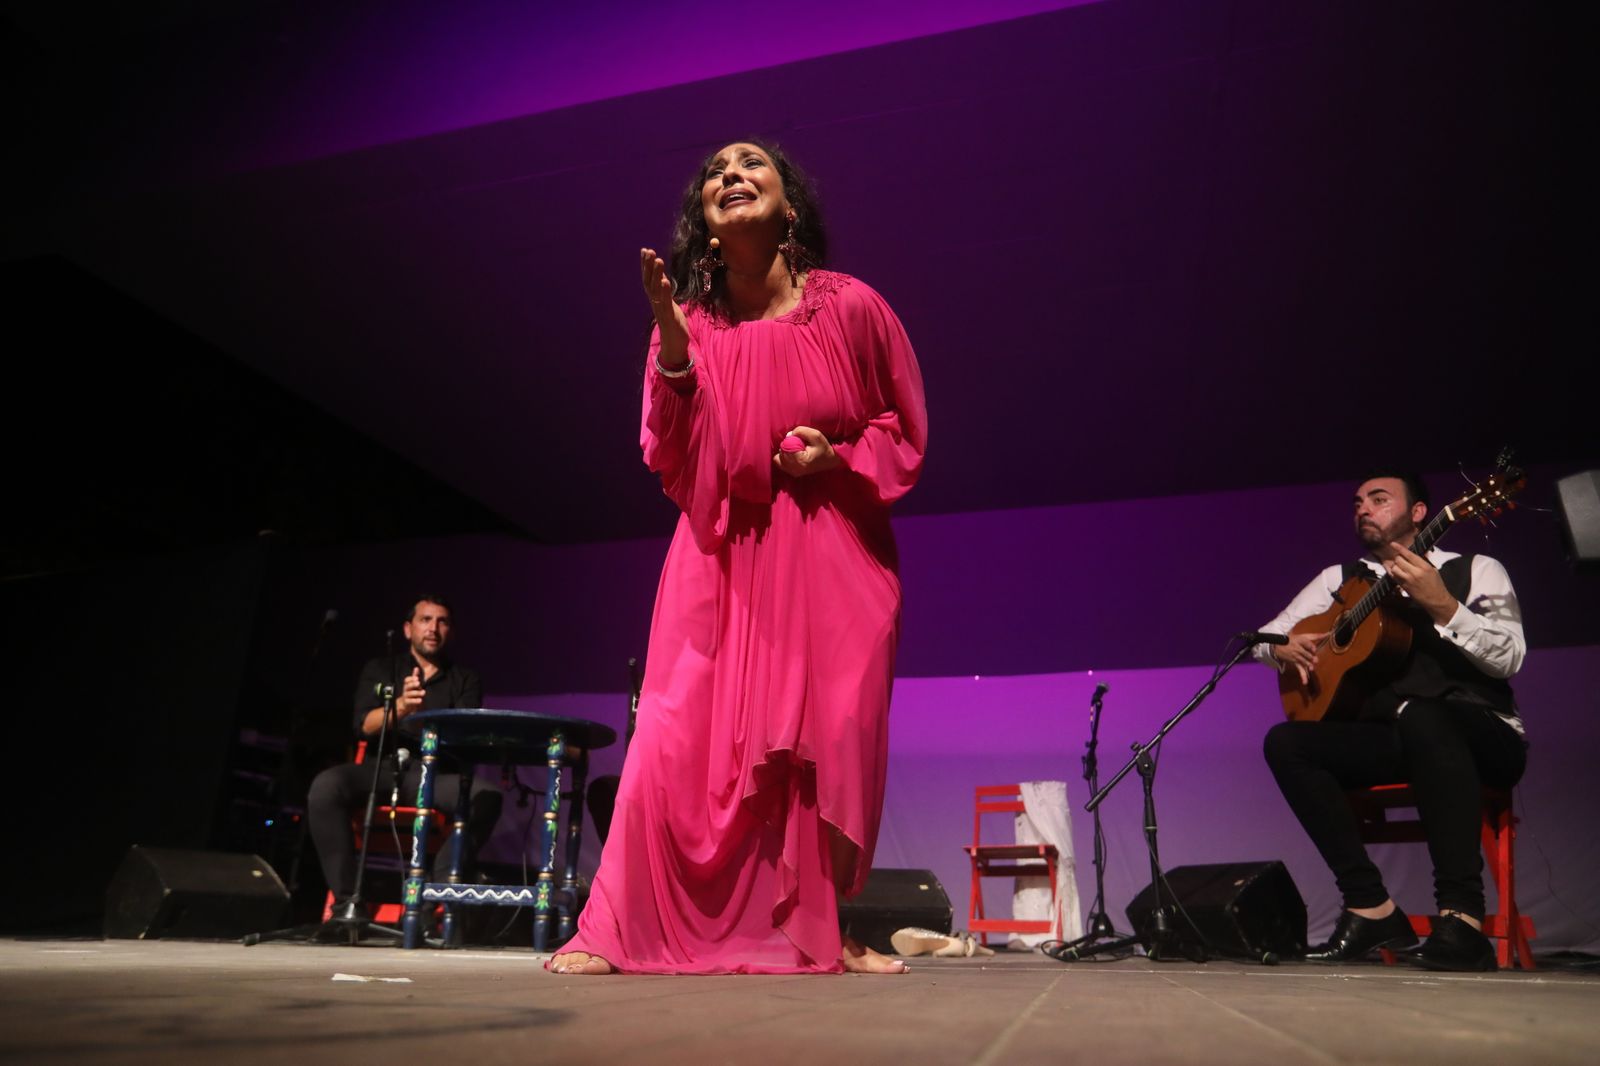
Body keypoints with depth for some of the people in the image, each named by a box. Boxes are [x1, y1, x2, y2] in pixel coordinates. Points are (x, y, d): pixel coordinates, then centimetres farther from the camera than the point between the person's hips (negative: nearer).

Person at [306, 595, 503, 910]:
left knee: (486, 797, -31)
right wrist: (400, 706, -25)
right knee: (326, 785, -31)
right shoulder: (380, 669, 14)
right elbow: (365, 726, -3)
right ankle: (348, 900, -24)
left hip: (437, 774, 0)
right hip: (383, 768, 1)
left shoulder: (465, 680, 13)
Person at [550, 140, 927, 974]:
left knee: (833, 744, 0)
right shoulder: (688, 324, 2)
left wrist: (838, 456, -12)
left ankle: (821, 933, 17)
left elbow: (904, 432, 8)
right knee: (682, 741, -6)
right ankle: (615, 932, 3)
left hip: (832, 559, 0)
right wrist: (673, 350, -14)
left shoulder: (851, 307, -1)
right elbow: (672, 465, -3)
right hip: (723, 558, 0)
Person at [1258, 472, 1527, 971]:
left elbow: (1508, 658, -8)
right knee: (1286, 742, -22)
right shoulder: (1341, 578, 16)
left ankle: (1462, 915, -36)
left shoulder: (1476, 570, 6)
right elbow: (1264, 636, 15)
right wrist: (1282, 648, -8)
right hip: (1387, 742, 4)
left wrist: (1441, 606, -21)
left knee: (1419, 714, -38)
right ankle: (1370, 906, -18)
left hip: (1482, 738, -4)